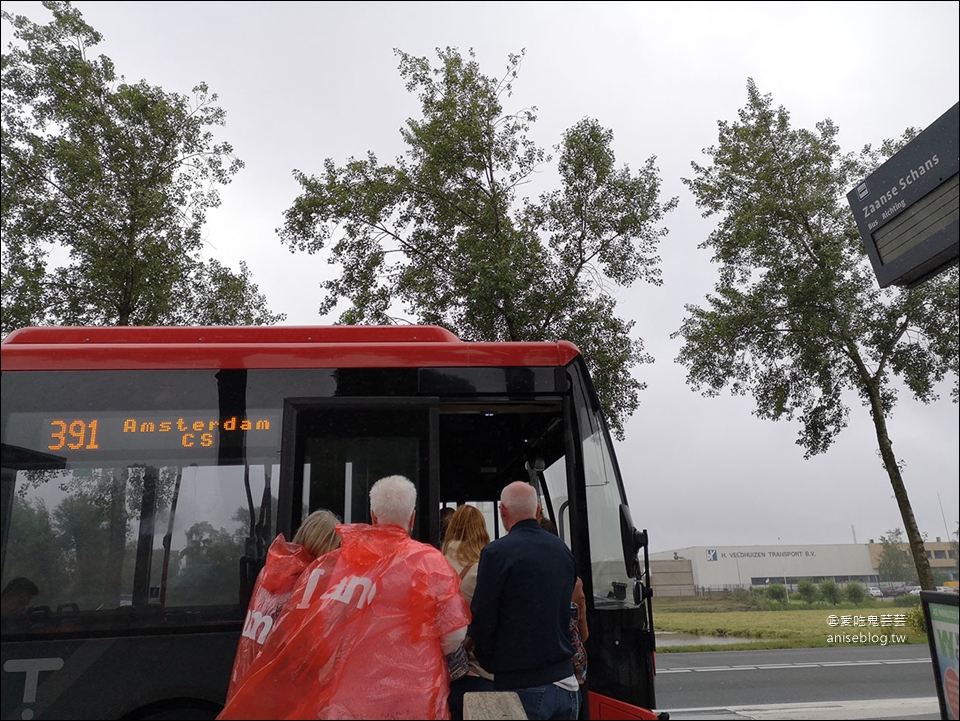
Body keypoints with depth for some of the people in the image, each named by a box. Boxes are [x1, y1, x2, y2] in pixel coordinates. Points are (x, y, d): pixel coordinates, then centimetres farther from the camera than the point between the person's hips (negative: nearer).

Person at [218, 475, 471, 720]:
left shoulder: (337, 560, 0)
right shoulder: (428, 560, -8)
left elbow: (301, 629, 3)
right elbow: (454, 635, -7)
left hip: (342, 696, 3)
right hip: (409, 698, -3)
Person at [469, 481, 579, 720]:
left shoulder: (496, 553, -14)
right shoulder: (563, 550, 6)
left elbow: (482, 619, -11)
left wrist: (491, 663, 4)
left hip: (522, 685, -6)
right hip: (566, 682, 6)